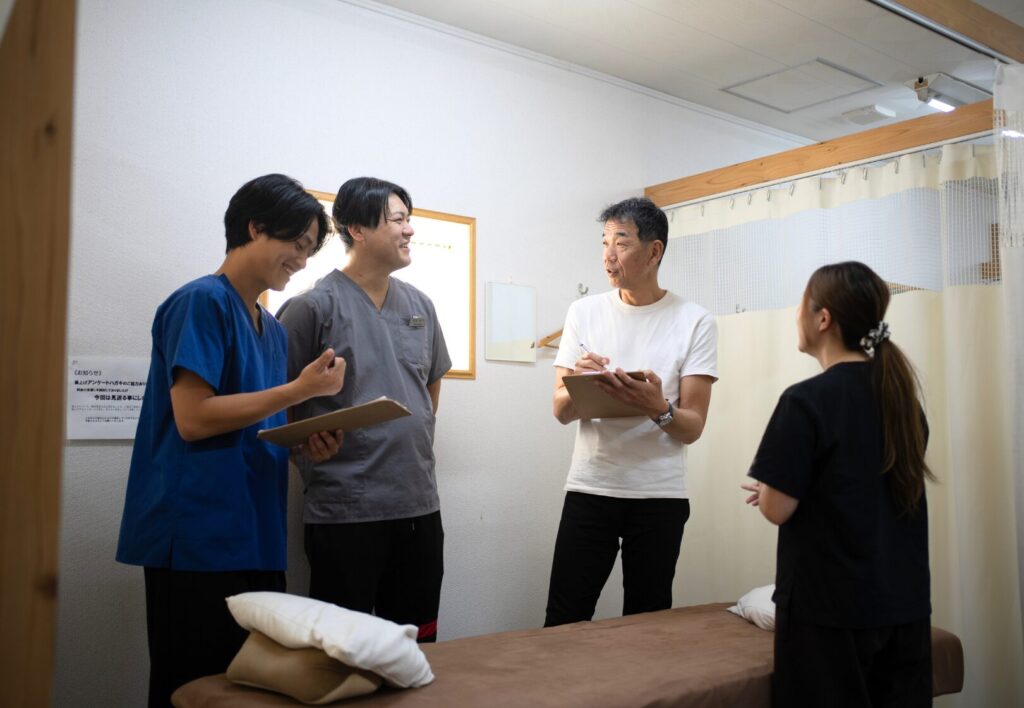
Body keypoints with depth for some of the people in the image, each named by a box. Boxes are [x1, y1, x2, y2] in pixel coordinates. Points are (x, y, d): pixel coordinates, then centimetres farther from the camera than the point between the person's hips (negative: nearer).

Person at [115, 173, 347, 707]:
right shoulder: (203, 301, -9)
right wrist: (302, 389, -15)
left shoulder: (272, 329, 16)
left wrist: (306, 442, 2)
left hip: (255, 538, 8)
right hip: (199, 539, -8)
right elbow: (193, 418, -18)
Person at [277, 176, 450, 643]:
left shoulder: (419, 305, 10)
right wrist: (313, 451, -11)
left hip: (419, 503, 6)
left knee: (417, 642, 15)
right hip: (345, 509, -6)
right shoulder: (316, 305, -8)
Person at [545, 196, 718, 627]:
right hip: (589, 489, 1)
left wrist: (657, 407, -26)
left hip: (661, 495, -1)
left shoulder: (695, 322, -2)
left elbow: (693, 428, -4)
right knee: (563, 623, 2)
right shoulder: (584, 313, 4)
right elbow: (561, 412, 3)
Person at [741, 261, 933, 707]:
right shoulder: (902, 392, 5)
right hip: (905, 602, 7)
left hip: (831, 605, -6)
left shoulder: (806, 400, -17)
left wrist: (766, 490, 6)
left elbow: (777, 510, -15)